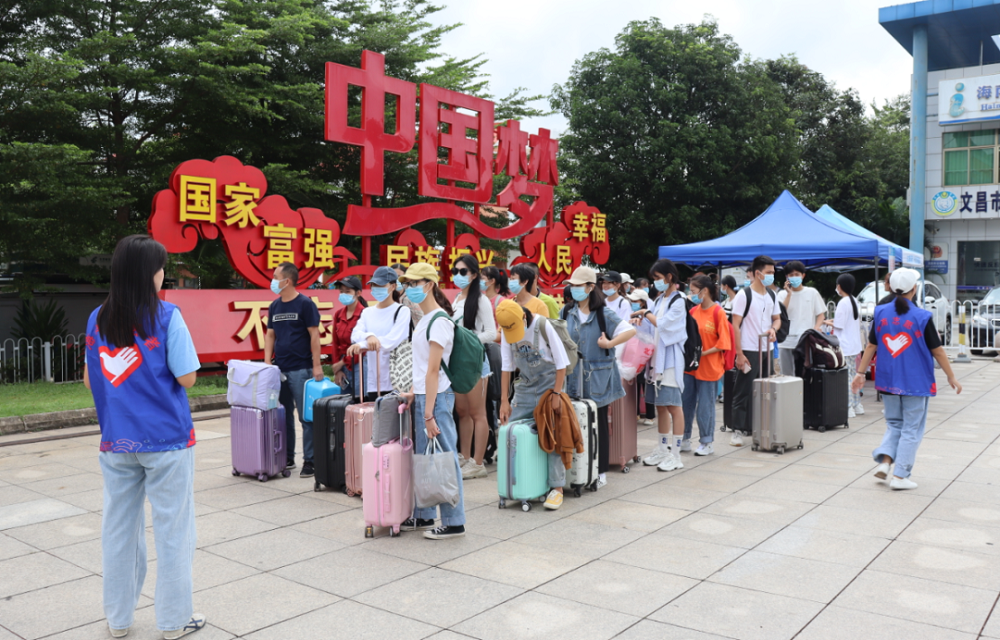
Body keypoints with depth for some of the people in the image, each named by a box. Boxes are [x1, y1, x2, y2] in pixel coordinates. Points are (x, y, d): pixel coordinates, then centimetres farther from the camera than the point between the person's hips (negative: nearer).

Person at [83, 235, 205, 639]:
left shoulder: (98, 319, 4)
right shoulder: (166, 317, -12)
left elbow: (90, 380, 12)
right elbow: (187, 378, -12)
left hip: (116, 440, 5)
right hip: (166, 439, -5)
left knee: (118, 527, 14)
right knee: (172, 529, 5)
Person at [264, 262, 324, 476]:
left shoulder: (305, 304, -7)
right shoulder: (275, 306, 11)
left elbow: (314, 334, -9)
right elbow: (270, 334, 15)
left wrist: (317, 365, -14)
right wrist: (267, 362, 5)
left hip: (301, 369, -7)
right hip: (279, 369, 7)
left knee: (306, 417, -2)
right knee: (283, 416, 13)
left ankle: (309, 461, 3)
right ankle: (287, 457, 24)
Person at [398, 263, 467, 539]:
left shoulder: (439, 321, -15)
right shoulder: (424, 319, 14)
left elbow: (433, 370, -19)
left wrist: (429, 414, -20)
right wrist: (413, 394, 12)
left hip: (436, 397, -9)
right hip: (423, 395, 9)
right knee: (422, 457, 14)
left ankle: (454, 523, 7)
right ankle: (423, 516, 25)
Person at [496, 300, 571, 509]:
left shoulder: (543, 326, -19)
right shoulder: (506, 331, -5)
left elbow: (561, 364, -14)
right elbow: (507, 367, 0)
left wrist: (556, 394, -17)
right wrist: (504, 401, -4)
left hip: (548, 385, -5)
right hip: (524, 388, 5)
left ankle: (557, 488, -5)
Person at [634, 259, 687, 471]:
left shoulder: (678, 301, -10)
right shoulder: (660, 300, 15)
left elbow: (663, 325, -16)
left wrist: (647, 314, -3)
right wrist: (641, 320, -1)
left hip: (670, 358, -8)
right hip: (656, 357, 8)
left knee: (673, 405, -5)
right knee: (660, 404, 11)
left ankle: (675, 454, -1)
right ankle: (663, 449, 20)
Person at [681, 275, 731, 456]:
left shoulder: (718, 312, -10)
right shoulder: (693, 311, 6)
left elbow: (723, 343, -11)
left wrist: (703, 353, -17)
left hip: (708, 368, -6)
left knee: (705, 406, 3)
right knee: (685, 402, 10)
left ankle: (706, 443, 17)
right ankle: (685, 440, 22)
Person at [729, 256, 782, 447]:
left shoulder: (771, 296, 11)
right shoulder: (744, 295, -9)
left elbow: (777, 318, 20)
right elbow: (735, 325, -11)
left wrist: (773, 328, -6)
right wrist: (739, 353, -16)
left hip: (766, 351, 6)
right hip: (749, 351, -6)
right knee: (743, 392, -2)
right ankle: (738, 430, 4)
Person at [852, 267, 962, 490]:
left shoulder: (880, 313, -1)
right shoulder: (922, 317, -11)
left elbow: (871, 346, 5)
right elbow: (937, 351, -5)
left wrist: (860, 373, 14)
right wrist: (951, 377, 6)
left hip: (888, 381, 4)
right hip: (916, 383, -4)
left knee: (894, 424, 19)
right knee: (911, 429, 6)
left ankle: (884, 460, 0)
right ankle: (900, 476, 6)